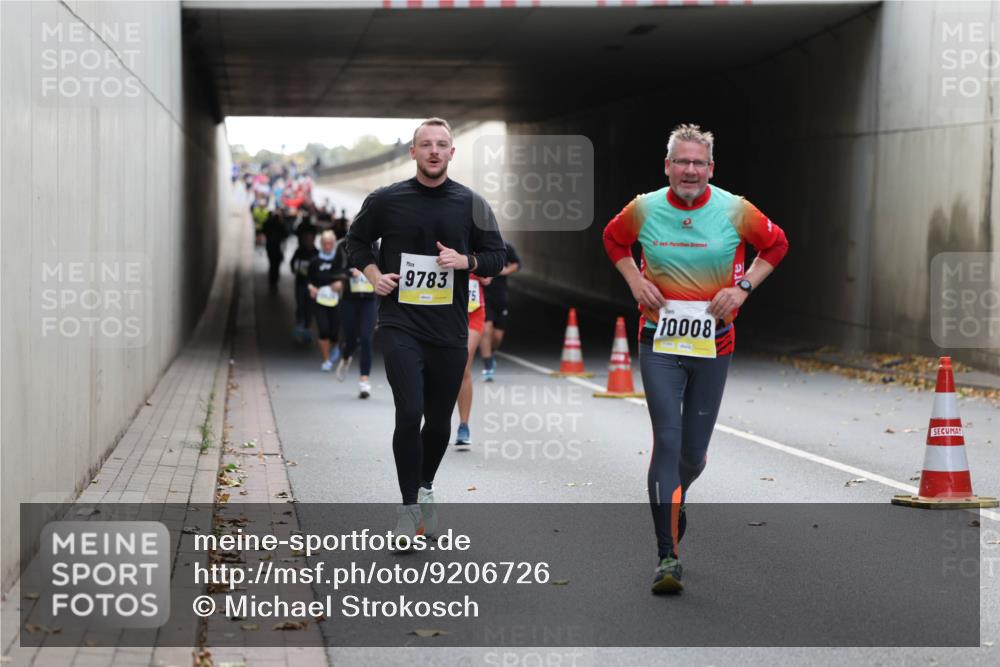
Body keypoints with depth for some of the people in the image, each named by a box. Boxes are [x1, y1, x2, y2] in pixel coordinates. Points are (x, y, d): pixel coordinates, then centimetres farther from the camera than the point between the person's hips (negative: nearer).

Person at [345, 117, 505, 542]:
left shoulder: (471, 204, 3)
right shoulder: (387, 200, 1)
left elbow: (497, 256, 8)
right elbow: (356, 241, 14)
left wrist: (465, 261, -12)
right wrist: (373, 275, -3)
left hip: (449, 329, 2)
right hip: (400, 325, -2)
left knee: (439, 420, 11)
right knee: (409, 413, -15)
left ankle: (425, 489, 36)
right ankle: (409, 508, -4)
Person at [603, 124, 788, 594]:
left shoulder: (734, 211, -4)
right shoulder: (644, 210, -2)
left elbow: (776, 244, 11)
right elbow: (613, 239, 19)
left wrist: (743, 287, -1)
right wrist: (635, 281, 3)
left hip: (713, 345, 1)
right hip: (659, 344, -1)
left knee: (694, 451, 9)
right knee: (667, 442, -13)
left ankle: (673, 498, 45)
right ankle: (668, 557, -10)